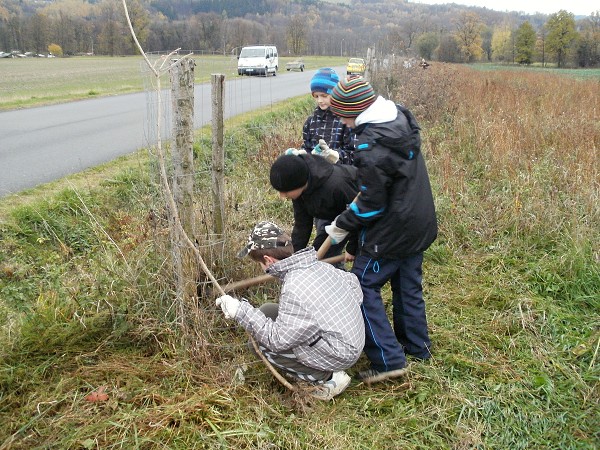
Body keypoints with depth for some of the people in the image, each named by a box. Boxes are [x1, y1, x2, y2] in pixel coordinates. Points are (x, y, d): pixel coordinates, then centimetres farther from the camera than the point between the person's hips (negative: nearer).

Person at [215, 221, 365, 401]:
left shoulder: (294, 290, -27)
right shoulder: (321, 265, -2)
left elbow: (278, 340, -23)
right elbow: (352, 281, 14)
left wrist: (241, 311, -20)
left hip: (339, 355, -9)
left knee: (260, 344, -5)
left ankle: (328, 377, -1)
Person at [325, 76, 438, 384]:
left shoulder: (371, 147, -27)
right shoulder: (400, 120, 2)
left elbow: (372, 204, -20)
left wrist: (341, 226, -6)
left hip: (392, 232, -9)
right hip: (420, 223, 9)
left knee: (364, 287, 1)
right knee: (408, 286, 21)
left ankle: (388, 360, 3)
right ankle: (417, 346, 36)